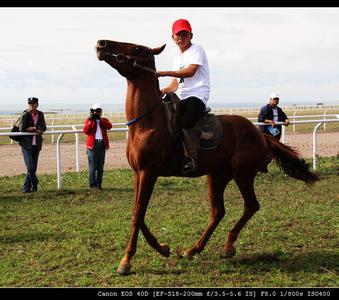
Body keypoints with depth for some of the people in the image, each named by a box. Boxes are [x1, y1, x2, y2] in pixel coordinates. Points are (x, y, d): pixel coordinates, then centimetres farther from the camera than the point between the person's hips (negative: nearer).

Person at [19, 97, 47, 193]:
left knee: (33, 167, 5)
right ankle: (34, 185, 8)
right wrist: (34, 128, -10)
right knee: (30, 167, -10)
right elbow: (21, 129, -16)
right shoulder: (25, 115, -8)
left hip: (36, 144, 5)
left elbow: (44, 128, 13)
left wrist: (40, 130, -9)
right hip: (26, 144, -5)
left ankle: (26, 188, 14)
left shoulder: (40, 114, 6)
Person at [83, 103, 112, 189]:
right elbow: (86, 131, -8)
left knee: (100, 166, 7)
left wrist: (100, 119, -15)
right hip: (92, 144, -3)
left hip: (102, 144, 3)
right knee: (92, 166, -6)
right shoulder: (89, 120, 7)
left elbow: (109, 126, -9)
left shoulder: (104, 120, 13)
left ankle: (99, 184, 14)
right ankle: (93, 184, -3)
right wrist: (91, 120, -14)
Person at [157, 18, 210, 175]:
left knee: (186, 122, -33)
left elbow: (190, 72, -17)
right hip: (181, 97, 9)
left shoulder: (196, 50, -1)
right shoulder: (177, 57, 24)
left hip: (197, 94, -9)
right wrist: (165, 90, 2)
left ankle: (191, 159, -27)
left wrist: (164, 73, -20)